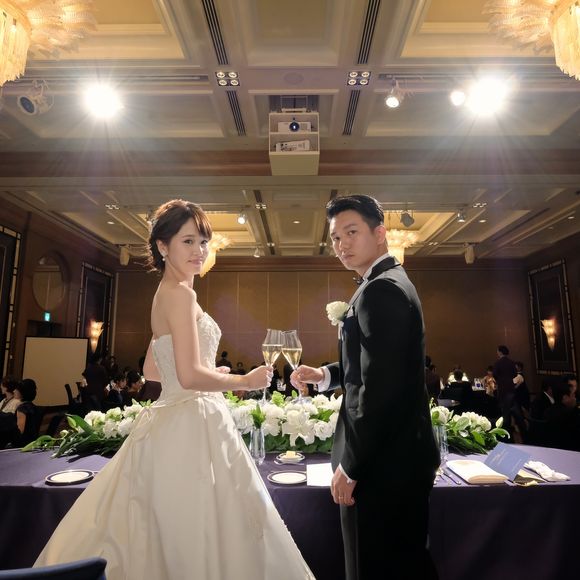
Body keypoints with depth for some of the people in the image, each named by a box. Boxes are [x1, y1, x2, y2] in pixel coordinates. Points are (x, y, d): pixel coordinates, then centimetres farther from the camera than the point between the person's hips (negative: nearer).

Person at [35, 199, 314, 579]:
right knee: (198, 538, 4)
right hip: (192, 426, -9)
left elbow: (153, 370, 18)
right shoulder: (180, 293, -15)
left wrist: (213, 374, 19)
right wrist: (244, 381, -11)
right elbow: (190, 376, -24)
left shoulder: (166, 294, 13)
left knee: (168, 536, 20)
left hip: (174, 423, 9)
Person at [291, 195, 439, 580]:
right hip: (404, 451, 10)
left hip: (384, 460, -10)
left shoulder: (380, 290, -20)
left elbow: (379, 388, -26)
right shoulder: (393, 281, 12)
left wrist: (350, 465, -17)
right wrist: (325, 375, 4)